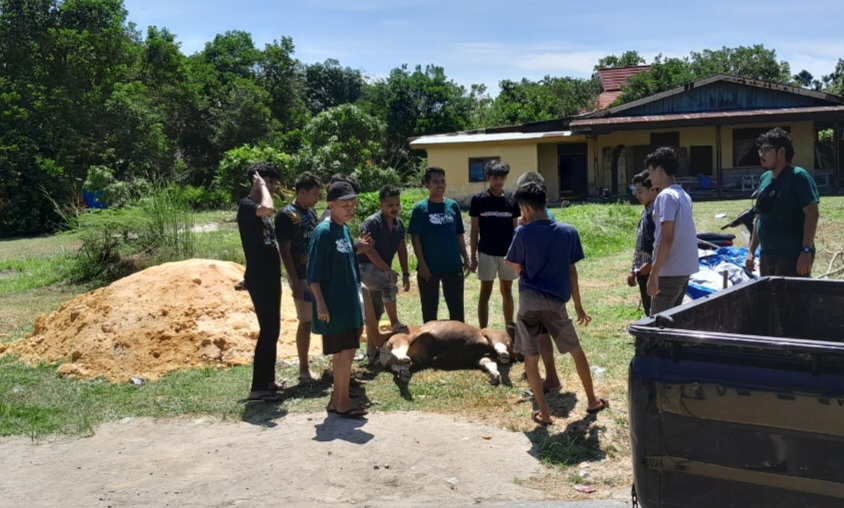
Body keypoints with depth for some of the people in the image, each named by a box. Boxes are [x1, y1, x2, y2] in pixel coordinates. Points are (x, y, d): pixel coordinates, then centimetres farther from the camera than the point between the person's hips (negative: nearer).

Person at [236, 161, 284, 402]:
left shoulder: (259, 209, 16)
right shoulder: (247, 205, -14)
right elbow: (268, 209, -36)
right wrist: (262, 186, -19)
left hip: (270, 278, 10)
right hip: (259, 279, -10)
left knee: (272, 330, 14)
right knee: (268, 331, -8)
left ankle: (268, 380, 23)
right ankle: (258, 387, -2)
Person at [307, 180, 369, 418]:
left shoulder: (344, 230, 11)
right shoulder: (324, 232, -14)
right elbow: (313, 273, -17)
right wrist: (321, 303, -20)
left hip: (348, 303, 8)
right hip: (334, 304, -8)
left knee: (343, 352, 12)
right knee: (345, 352, -5)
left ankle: (336, 400, 21)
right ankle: (343, 402, 5)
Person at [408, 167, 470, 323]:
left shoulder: (453, 206, 4)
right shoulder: (420, 208, -7)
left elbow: (459, 234, 10)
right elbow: (416, 238, -7)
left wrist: (465, 257, 7)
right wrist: (422, 263, -12)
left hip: (453, 265, 3)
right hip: (429, 267, -3)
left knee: (457, 307, 10)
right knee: (429, 308, 9)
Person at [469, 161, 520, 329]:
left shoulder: (512, 199, 2)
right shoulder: (479, 199, -4)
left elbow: (515, 228, 7)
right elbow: (474, 230, -1)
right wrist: (472, 256, -4)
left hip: (507, 252, 2)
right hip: (486, 253, -2)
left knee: (507, 291, 13)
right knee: (485, 293, 4)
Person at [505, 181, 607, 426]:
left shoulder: (523, 233, -10)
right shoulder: (568, 232, -1)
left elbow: (516, 268, 1)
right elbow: (571, 271, 5)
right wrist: (578, 306, 13)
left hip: (529, 302, -2)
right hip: (556, 302, 2)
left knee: (531, 359, 9)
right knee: (576, 351, 19)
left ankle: (544, 412, 9)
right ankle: (592, 401, 30)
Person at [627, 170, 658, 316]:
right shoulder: (646, 212, 16)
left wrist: (651, 264, -22)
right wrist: (633, 270, 18)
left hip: (654, 272, -9)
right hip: (643, 272, 9)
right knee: (648, 311, 14)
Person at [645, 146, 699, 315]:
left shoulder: (666, 196, -15)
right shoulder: (683, 195, 13)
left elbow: (666, 239, -20)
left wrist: (654, 273, -19)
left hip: (670, 271, -9)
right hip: (684, 268, 9)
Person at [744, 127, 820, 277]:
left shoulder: (798, 176, -11)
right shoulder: (765, 178, 11)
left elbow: (812, 214, -15)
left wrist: (806, 251, -22)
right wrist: (751, 250, 15)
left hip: (793, 256, -8)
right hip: (766, 256, 8)